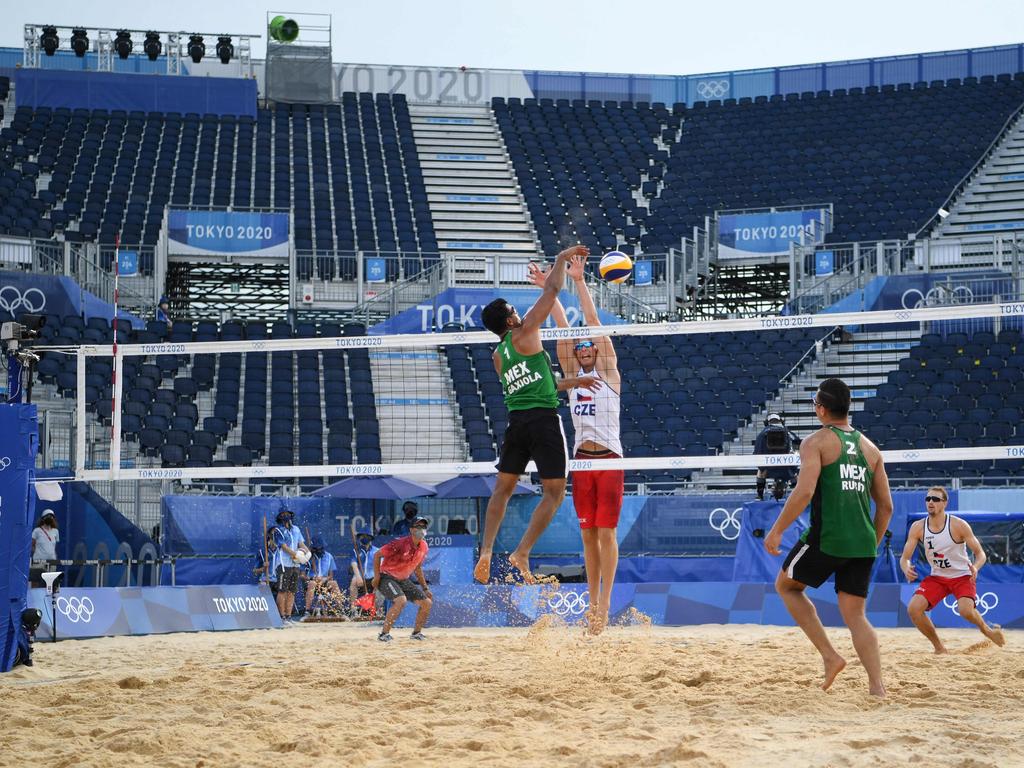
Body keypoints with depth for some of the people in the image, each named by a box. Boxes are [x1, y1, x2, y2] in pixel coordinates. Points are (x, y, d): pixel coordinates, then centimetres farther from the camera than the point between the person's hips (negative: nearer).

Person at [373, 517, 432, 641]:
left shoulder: (424, 547, 1)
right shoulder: (400, 543, -22)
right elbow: (377, 555, -15)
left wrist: (425, 588, 17)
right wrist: (376, 577, -17)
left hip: (404, 580, 8)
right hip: (387, 577, -8)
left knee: (427, 603, 2)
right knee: (401, 600, -33)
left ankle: (416, 633, 20)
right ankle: (384, 634, -23)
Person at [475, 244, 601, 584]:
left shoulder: (498, 357, 17)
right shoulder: (524, 334, -2)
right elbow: (552, 291, -1)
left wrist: (573, 381, 29)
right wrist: (562, 258, 12)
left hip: (516, 421, 6)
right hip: (544, 418, -6)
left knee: (503, 488, 16)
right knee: (554, 492, 1)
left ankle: (486, 551, 4)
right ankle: (522, 553, -8)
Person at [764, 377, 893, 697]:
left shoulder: (816, 442, -2)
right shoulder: (870, 448, 16)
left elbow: (804, 491, -16)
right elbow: (886, 506, 16)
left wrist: (776, 531, -9)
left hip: (827, 539, -5)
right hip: (863, 542, 5)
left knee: (786, 585, 18)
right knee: (855, 615, 10)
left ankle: (830, 656, 7)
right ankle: (877, 687, -4)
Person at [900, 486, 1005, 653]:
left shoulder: (958, 525, -16)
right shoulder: (918, 527, -8)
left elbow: (981, 554, -12)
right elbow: (905, 557, -6)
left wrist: (975, 567, -36)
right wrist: (906, 569, -31)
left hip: (962, 576, -4)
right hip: (937, 577, 4)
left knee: (966, 610, -30)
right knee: (913, 608, -17)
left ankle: (987, 630, 6)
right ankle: (939, 647, 4)